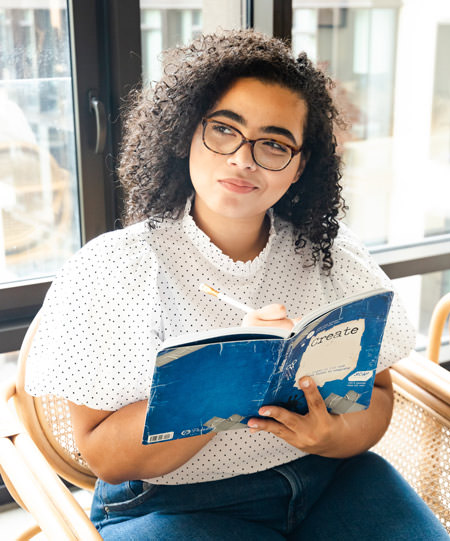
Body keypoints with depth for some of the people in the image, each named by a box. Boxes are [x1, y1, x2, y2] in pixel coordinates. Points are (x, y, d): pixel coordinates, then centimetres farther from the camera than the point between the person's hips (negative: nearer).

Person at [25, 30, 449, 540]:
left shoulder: (331, 254, 4)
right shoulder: (111, 268, -8)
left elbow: (376, 392, 5)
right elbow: (104, 457, -11)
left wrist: (339, 434, -18)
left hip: (329, 479, 4)